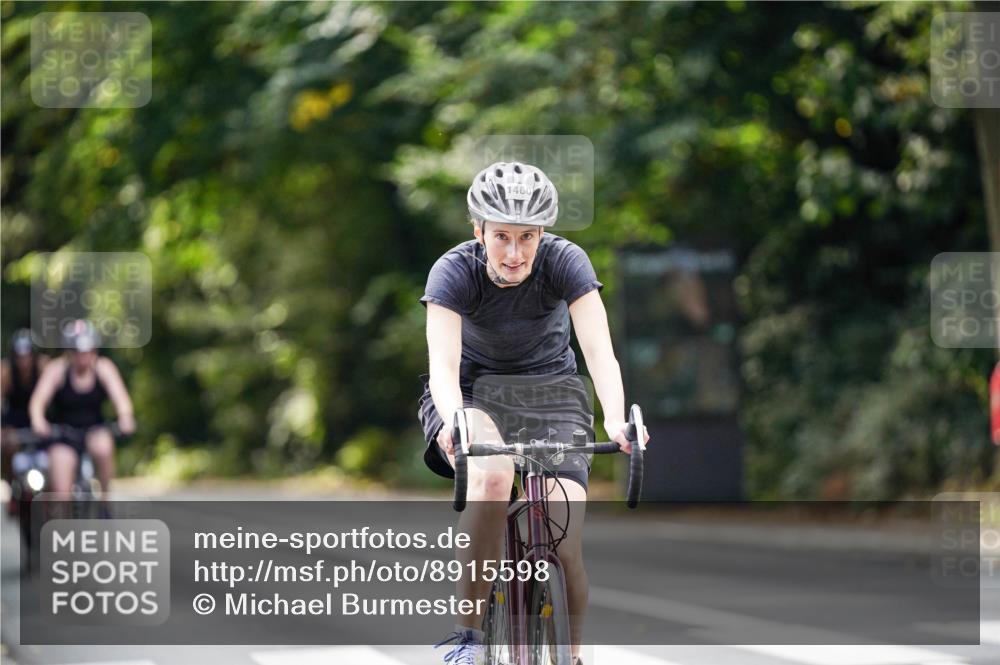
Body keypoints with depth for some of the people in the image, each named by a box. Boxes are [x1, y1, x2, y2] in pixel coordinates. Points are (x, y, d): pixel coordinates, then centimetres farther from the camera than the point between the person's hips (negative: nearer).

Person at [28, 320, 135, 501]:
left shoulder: (104, 367, -12)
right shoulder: (57, 369, -16)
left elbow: (120, 396, -25)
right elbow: (38, 400, -28)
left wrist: (125, 417, -48)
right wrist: (38, 421, -51)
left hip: (95, 431, 1)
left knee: (103, 448, -33)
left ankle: (105, 498, -11)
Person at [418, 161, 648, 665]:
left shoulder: (565, 262, -21)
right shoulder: (454, 271, -23)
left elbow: (599, 351, -31)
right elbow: (443, 362, -35)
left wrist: (615, 420, -49)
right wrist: (453, 423, -55)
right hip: (475, 392, -1)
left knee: (564, 548, -18)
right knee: (492, 475, -36)